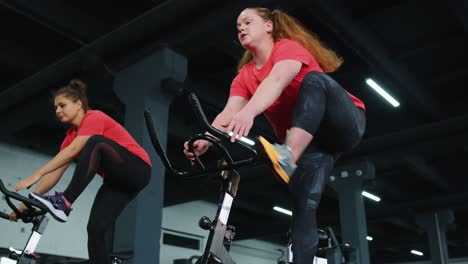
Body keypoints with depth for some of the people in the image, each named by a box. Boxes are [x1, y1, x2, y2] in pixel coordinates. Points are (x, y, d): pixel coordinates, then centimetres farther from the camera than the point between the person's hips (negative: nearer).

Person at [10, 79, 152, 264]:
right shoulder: (71, 135, 11)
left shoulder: (94, 117, -11)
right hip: (117, 180, 8)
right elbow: (54, 173, 6)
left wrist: (35, 175, -27)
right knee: (95, 228, -12)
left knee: (95, 142, -30)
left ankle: (65, 202, -31)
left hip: (137, 171, -7)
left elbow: (73, 150, -24)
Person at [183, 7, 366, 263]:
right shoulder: (243, 76, 5)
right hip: (306, 141, 5)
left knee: (314, 79, -33)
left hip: (345, 125, -5)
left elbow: (277, 81, -33)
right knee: (304, 205, -17)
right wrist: (204, 139, -32)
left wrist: (248, 112, -52)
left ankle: (288, 157, -47)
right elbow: (229, 113, -12)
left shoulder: (289, 46, -12)